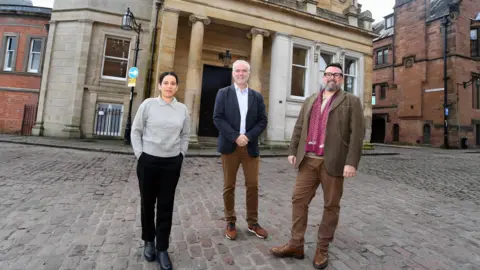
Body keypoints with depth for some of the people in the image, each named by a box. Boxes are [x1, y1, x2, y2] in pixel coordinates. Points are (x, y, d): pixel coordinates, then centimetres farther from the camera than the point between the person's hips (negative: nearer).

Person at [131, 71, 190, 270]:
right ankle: (148, 241, 33)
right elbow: (136, 130, 1)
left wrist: (181, 154, 4)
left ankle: (162, 249, 19)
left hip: (172, 163, 1)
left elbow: (185, 135, 11)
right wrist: (139, 154, -4)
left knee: (166, 206, 6)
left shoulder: (182, 109, 4)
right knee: (147, 202, 12)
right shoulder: (148, 104, -2)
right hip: (148, 161, -1)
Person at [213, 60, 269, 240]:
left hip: (250, 147, 2)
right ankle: (230, 223, 21)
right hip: (229, 146, -2)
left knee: (253, 185, 6)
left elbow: (263, 121, 4)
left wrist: (248, 136, -11)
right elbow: (218, 118, -5)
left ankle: (253, 222, 22)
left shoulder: (257, 96, 10)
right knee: (229, 186, 6)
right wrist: (235, 137, -15)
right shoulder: (223, 93, 4)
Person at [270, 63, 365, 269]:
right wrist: (293, 151, 7)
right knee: (299, 200, 4)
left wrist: (351, 162, -13)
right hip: (308, 160, 4)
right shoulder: (310, 101, 17)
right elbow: (299, 128, 15)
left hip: (333, 161, -3)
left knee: (331, 205, 7)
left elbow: (357, 133, -5)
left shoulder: (351, 101, 3)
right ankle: (296, 245, 17)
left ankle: (322, 248, 22)